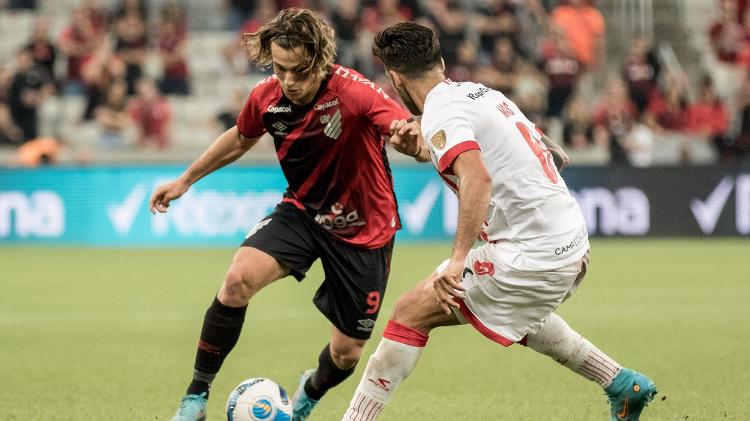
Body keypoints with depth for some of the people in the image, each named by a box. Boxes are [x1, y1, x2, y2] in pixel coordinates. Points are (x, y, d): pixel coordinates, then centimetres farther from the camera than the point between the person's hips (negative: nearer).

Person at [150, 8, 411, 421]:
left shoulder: (352, 92, -29)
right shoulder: (267, 97, -12)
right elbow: (241, 138, 12)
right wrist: (185, 180, 18)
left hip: (362, 229, -3)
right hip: (302, 212, 3)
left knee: (346, 354, 4)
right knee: (239, 278, -26)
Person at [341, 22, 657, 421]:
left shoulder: (440, 115, -13)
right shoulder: (481, 92, 13)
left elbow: (478, 179, -30)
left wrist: (458, 260, -35)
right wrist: (422, 151, 17)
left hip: (532, 255, -9)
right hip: (573, 243, 9)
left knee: (411, 312, -5)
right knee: (515, 315, 38)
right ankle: (623, 385, 41)